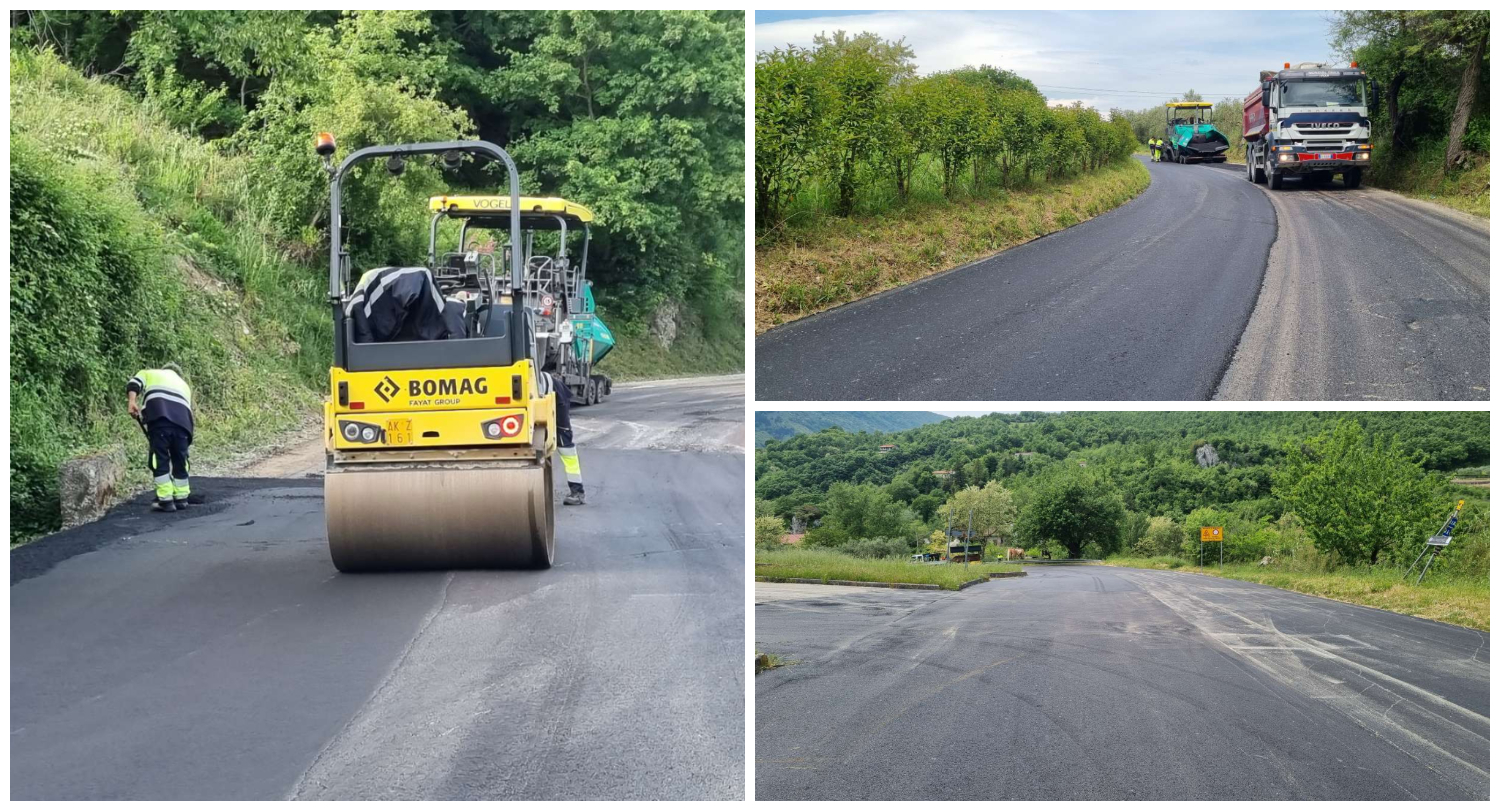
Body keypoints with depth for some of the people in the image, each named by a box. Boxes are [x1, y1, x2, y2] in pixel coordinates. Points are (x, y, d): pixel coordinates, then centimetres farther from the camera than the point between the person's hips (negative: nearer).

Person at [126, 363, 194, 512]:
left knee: (160, 460, 0)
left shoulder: (149, 373, 31)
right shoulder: (184, 385, 39)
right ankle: (181, 498, 22)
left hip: (159, 417, -3)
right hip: (182, 420, 3)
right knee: (180, 461, 15)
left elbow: (134, 383, 9)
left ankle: (166, 501, -4)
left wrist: (132, 402, -3)